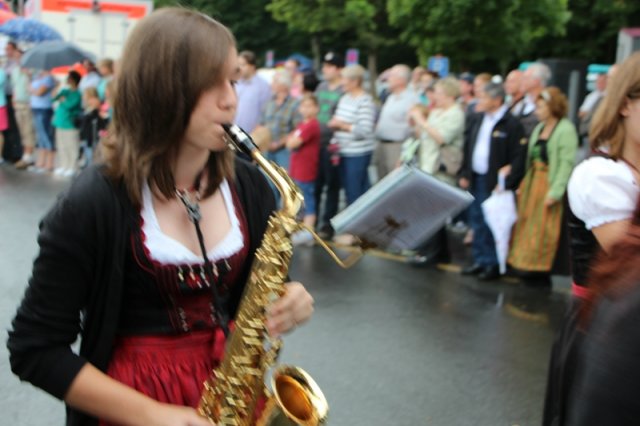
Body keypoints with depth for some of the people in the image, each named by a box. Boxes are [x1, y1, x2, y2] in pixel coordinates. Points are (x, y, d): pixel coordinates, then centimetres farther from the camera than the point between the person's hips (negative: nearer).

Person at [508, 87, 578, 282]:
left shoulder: (565, 129, -12)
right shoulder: (539, 128, 12)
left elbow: (567, 163, -17)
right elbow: (531, 159, 11)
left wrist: (555, 192, -21)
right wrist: (523, 184, 6)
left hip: (549, 185, -7)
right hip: (532, 183, 7)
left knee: (542, 228, 0)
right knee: (527, 225, 9)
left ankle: (538, 268, 10)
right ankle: (526, 264, 19)